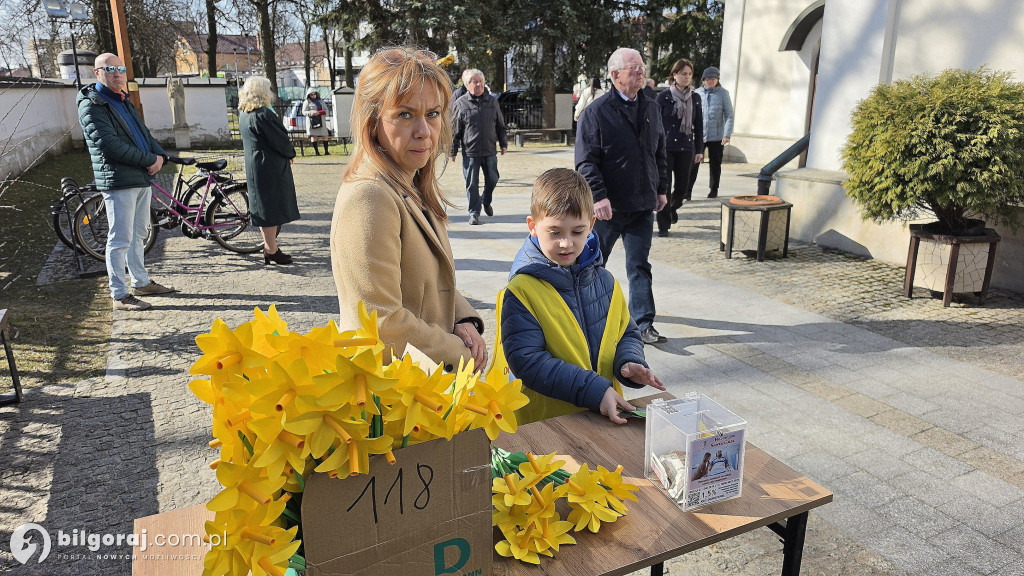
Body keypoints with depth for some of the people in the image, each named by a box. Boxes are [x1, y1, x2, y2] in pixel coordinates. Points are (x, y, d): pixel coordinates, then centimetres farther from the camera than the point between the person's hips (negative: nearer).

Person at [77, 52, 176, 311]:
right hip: (118, 181, -9)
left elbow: (144, 133, 20)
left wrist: (160, 155, -2)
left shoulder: (124, 101, 20)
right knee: (120, 240, -5)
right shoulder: (91, 105, -9)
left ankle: (141, 282, 29)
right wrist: (150, 160, -16)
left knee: (138, 234, 17)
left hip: (142, 178, 9)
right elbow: (111, 145, -19)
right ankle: (120, 295, 2)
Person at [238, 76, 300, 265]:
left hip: (254, 167, 9)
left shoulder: (244, 115, 10)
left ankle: (268, 247, 25)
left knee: (263, 207, 15)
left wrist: (286, 153, 15)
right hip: (270, 168, -9)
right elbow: (281, 140, -17)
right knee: (272, 208, -3)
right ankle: (272, 251, 4)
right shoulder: (264, 115, -19)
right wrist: (291, 154, 4)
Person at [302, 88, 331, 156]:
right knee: (313, 136, -4)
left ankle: (326, 151, 6)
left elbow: (326, 110, 12)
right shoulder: (307, 102, 2)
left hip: (321, 121, 3)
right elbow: (304, 112, -5)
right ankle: (316, 152, 0)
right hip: (312, 121, -3)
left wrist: (320, 112, -11)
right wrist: (312, 113, -22)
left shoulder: (320, 101, 14)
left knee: (325, 135, -1)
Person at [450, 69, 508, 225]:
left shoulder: (493, 102, 9)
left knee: (492, 180, 11)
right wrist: (453, 151, 0)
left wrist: (503, 144, 14)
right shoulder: (460, 104, 0)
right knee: (472, 184, 0)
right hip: (470, 152, -3)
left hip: (490, 151, 3)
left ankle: (486, 202, 38)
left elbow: (500, 126, 17)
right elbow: (454, 130, 2)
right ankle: (474, 213, 10)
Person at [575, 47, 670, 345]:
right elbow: (586, 161, -13)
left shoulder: (650, 108, 11)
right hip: (609, 206, -4)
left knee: (640, 265, 6)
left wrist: (661, 189, 14)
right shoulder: (596, 112, -8)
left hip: (643, 205, 4)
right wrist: (599, 196, -21)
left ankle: (644, 323, 10)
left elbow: (660, 153, 18)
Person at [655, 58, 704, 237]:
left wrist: (699, 149, 8)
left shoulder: (695, 98, 8)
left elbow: (699, 125, 12)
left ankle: (672, 208, 39)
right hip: (666, 148, -3)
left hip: (685, 149, 4)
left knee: (682, 187, 6)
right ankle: (663, 225, 8)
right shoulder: (664, 97, -3)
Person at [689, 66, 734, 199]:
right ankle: (688, 189, 4)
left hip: (717, 136, 0)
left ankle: (713, 190, 25)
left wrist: (727, 135, -12)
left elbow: (729, 115, -3)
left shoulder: (723, 93, -2)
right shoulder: (697, 93, 3)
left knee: (715, 164, 10)